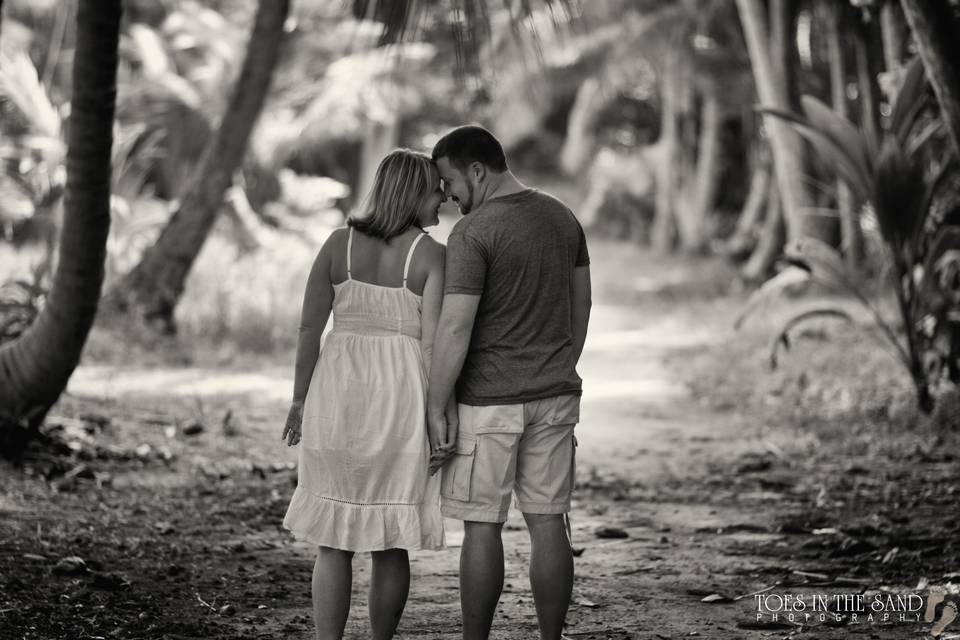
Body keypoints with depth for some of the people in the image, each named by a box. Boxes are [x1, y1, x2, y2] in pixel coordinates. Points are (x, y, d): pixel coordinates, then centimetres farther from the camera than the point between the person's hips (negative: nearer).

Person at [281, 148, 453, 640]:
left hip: (337, 396, 2)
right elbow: (431, 344, -12)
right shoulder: (430, 254, -7)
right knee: (391, 542, 10)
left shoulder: (339, 243, 1)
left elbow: (309, 327, 1)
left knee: (332, 540, 7)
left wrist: (300, 398, 11)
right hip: (400, 398, -2)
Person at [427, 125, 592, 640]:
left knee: (481, 526, 1)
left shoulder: (472, 233, -15)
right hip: (554, 396, 6)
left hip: (488, 401, -6)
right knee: (548, 523, 7)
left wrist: (435, 410, -13)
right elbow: (580, 306, 15)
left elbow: (455, 328, -19)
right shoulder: (561, 217, 8)